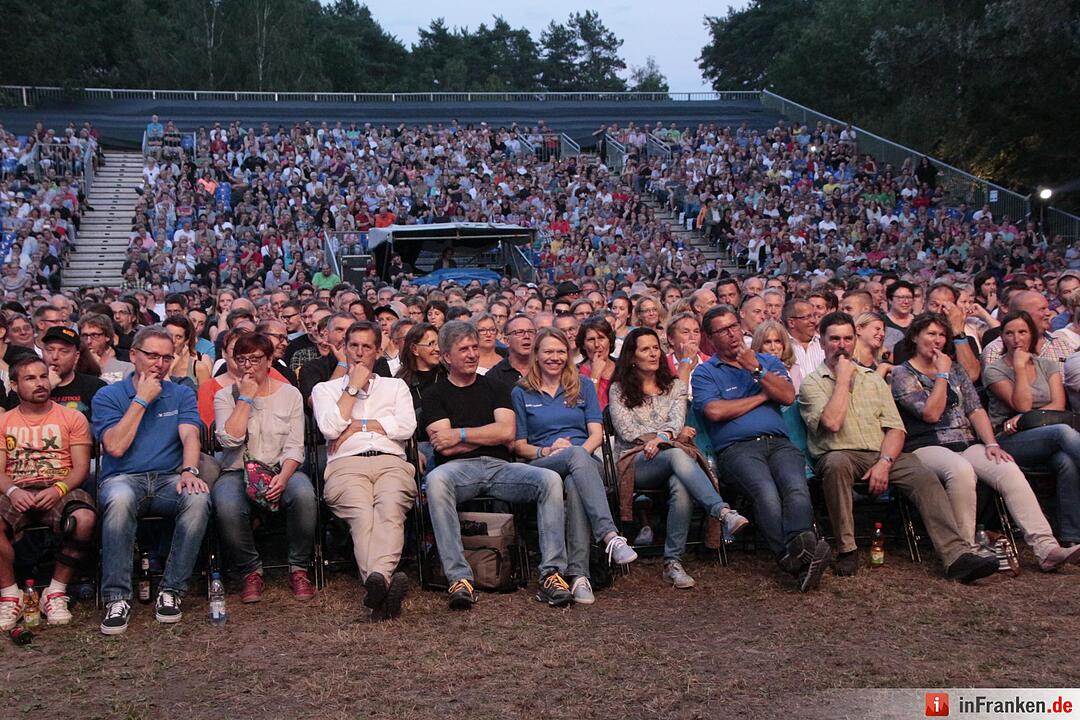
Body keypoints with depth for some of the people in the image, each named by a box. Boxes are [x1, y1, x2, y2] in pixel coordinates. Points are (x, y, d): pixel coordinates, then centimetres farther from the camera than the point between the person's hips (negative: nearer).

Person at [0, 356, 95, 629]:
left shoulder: (72, 417, 13)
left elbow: (81, 466, 4)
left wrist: (58, 490, -16)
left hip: (61, 491, -1)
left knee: (84, 518, -36)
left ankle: (56, 593, -15)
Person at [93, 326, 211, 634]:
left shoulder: (182, 395, 14)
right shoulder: (108, 396, 8)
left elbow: (190, 437, -3)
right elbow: (115, 447, -6)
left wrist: (189, 471, -23)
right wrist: (141, 400, -5)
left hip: (169, 479, 2)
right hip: (123, 479, -2)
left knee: (198, 498, -33)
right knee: (119, 499, -38)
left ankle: (171, 590, -20)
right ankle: (117, 597, -28)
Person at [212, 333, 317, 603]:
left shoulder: (290, 394, 8)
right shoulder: (225, 396, 7)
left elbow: (295, 447, 0)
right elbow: (230, 439, -12)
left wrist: (283, 477, -19)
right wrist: (246, 398, -9)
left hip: (281, 469, 1)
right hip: (238, 471, 0)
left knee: (304, 495, -35)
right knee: (227, 507, -36)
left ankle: (299, 569, -14)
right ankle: (251, 572, -11)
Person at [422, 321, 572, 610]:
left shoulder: (495, 387, 21)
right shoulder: (435, 395, 13)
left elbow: (507, 432, 3)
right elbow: (444, 446, -2)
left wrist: (460, 434, 0)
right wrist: (489, 434, 3)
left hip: (499, 466, 3)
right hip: (459, 468, -2)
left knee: (550, 480, -26)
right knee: (436, 480, -38)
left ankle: (551, 574, -27)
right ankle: (459, 578, -39)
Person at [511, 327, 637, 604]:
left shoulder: (583, 387, 20)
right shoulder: (521, 393, 15)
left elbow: (597, 434, 8)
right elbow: (519, 446, 9)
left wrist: (581, 451, -13)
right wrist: (547, 451, -10)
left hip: (585, 463, 1)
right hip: (543, 467, -1)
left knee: (575, 485, -38)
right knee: (576, 455, -38)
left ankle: (578, 575, -46)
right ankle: (610, 536, -52)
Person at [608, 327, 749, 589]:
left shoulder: (675, 386, 22)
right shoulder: (619, 390, 15)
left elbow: (677, 420, 3)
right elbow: (626, 431, 1)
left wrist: (661, 438, -21)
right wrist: (673, 435, -5)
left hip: (675, 455, 2)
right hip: (636, 461, -2)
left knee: (680, 487, -37)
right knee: (676, 454, -38)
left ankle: (673, 562, -36)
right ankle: (724, 513, -54)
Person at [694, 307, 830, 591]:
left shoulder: (769, 362, 27)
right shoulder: (705, 372, 16)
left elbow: (788, 396, 9)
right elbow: (715, 411, -3)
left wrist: (757, 370, -1)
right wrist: (762, 396, 7)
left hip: (779, 442, 3)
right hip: (736, 448, -3)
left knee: (797, 488, -31)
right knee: (766, 492, -35)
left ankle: (798, 553, -53)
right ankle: (796, 559, -49)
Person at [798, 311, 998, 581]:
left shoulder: (874, 379, 21)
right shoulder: (812, 383, 7)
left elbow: (895, 428, 9)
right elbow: (832, 422, -13)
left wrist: (884, 462, -11)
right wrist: (843, 378, -3)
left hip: (883, 455, 4)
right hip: (842, 455, -4)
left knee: (925, 478, -24)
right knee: (836, 462, -38)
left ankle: (957, 556, -34)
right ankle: (846, 550, -27)